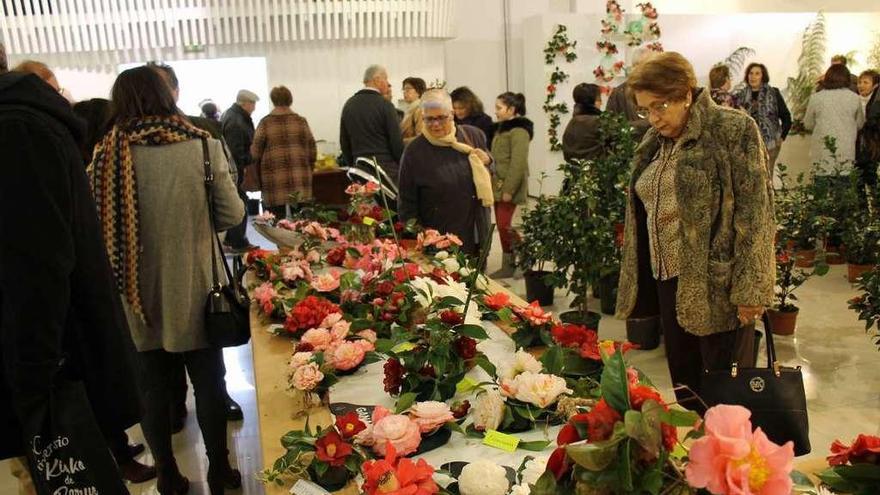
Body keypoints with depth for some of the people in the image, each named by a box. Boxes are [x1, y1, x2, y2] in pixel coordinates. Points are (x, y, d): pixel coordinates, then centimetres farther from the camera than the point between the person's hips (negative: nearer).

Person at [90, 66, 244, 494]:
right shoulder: (201, 145, -10)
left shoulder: (106, 154, -7)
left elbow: (97, 223, -4)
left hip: (137, 292, 2)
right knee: (208, 382, 14)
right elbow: (232, 214, -7)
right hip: (193, 290, -1)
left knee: (154, 385, 17)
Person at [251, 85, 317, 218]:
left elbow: (256, 153, 0)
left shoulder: (265, 123, -2)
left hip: (274, 183, -2)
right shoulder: (301, 121, 3)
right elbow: (312, 151, 5)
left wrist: (259, 176, 15)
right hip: (300, 182, 2)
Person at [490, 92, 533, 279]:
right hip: (498, 186, 9)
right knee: (502, 225, 10)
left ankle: (510, 265, 3)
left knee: (504, 225, -8)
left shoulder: (519, 131, -13)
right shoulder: (502, 128, 17)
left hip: (508, 187, -9)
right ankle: (508, 264, 18)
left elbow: (518, 164, -19)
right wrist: (493, 185, 15)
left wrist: (509, 190, -21)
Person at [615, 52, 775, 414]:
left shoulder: (734, 129, -9)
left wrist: (750, 288, -16)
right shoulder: (654, 142, 11)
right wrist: (640, 281, 17)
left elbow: (754, 211, -13)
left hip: (717, 284, -6)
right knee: (684, 381, 15)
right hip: (668, 279, 7)